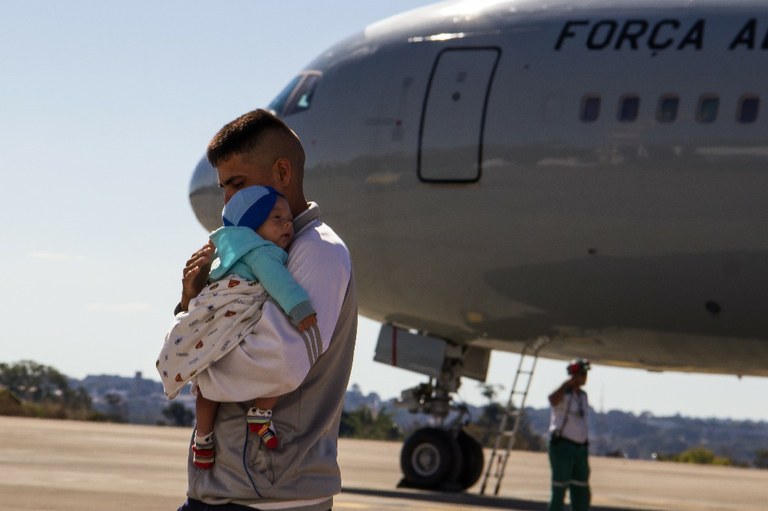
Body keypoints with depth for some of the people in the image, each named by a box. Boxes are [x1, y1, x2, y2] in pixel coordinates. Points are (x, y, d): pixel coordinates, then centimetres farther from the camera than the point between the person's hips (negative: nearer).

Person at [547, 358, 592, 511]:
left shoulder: (583, 395, 15)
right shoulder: (563, 393, -9)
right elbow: (553, 400, -36)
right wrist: (568, 382, -30)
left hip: (580, 447, 8)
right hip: (562, 445, -8)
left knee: (582, 494, 9)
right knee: (559, 492, -7)